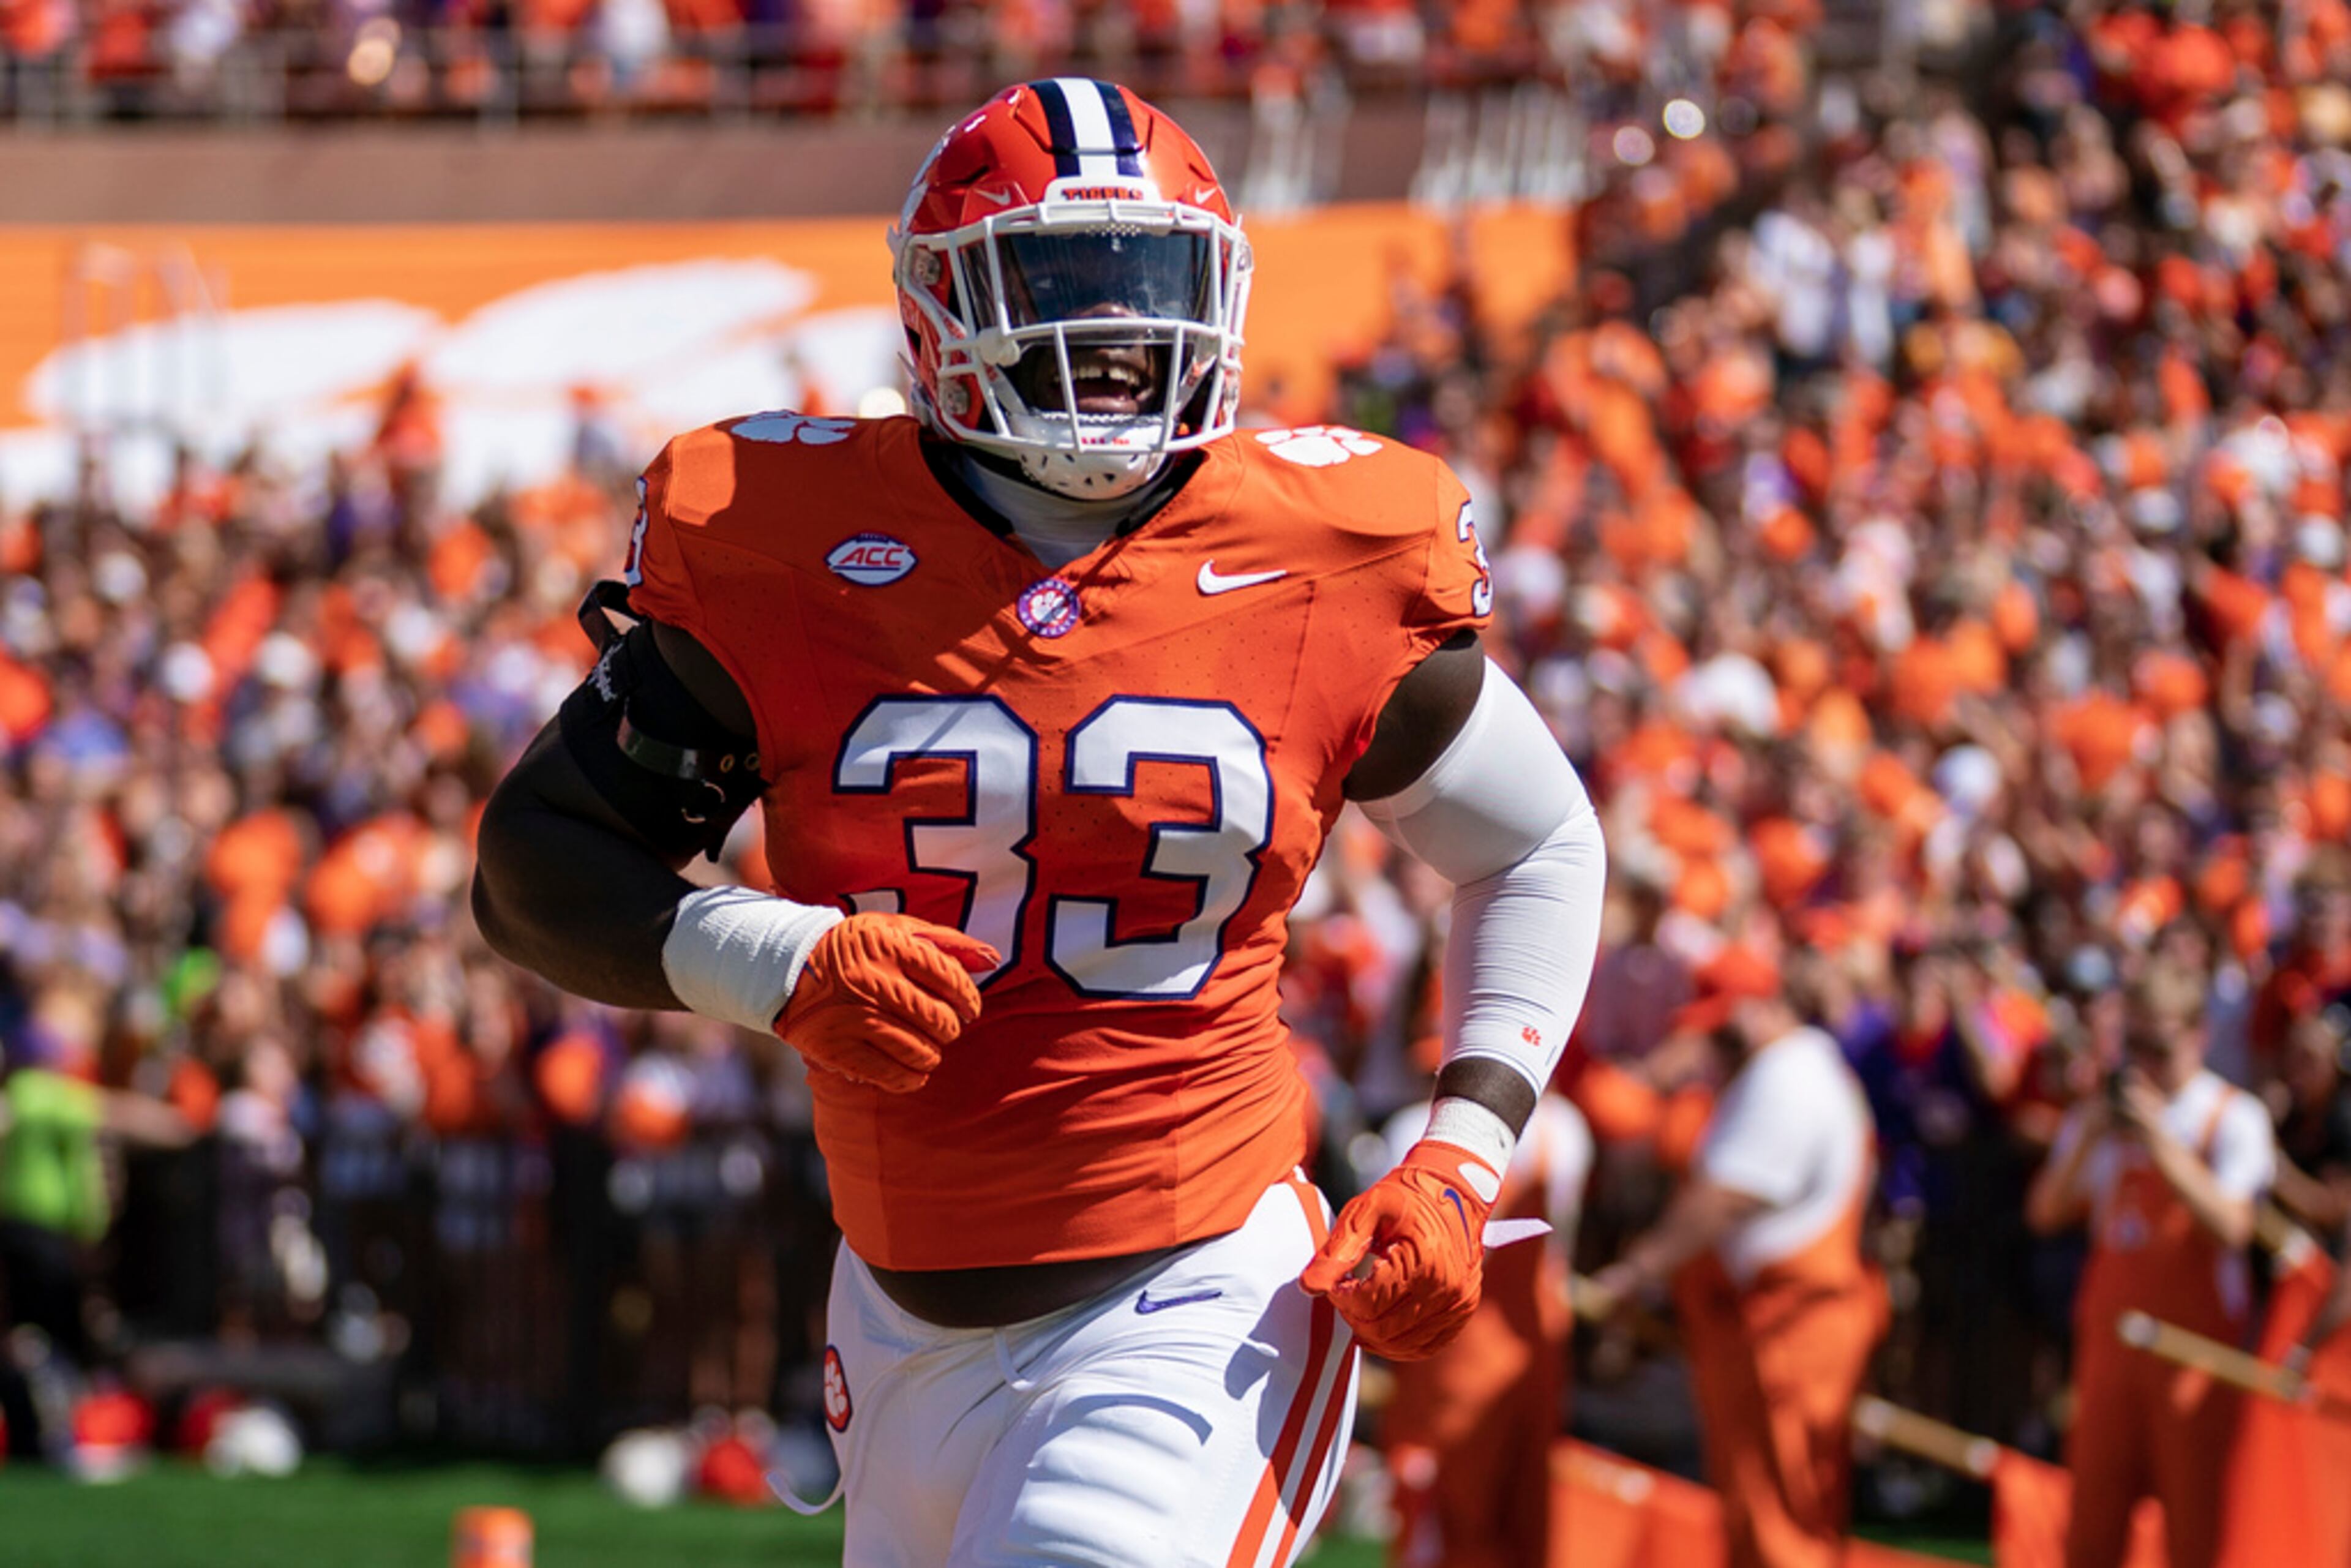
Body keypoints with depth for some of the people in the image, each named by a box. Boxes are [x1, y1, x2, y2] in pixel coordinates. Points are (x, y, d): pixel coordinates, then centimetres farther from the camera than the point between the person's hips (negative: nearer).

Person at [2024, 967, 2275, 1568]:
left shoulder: (2233, 1118, -4)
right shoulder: (2101, 1115, 11)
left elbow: (2231, 1226, -18)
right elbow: (2046, 1213, 5)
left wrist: (2162, 1140, -22)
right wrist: (2089, 1138, -10)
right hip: (2109, 1344, 5)